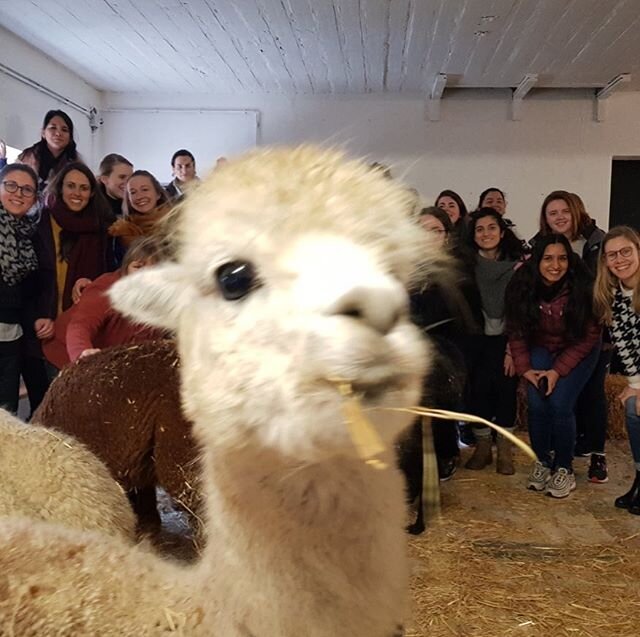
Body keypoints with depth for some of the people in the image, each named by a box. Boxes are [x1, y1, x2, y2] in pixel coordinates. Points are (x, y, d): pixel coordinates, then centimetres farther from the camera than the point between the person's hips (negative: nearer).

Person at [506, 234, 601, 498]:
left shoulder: (582, 288, -25)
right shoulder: (522, 286, -18)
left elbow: (589, 336, -15)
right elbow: (516, 331, -5)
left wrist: (558, 370, -19)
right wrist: (524, 368, -13)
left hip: (577, 352, -2)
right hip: (541, 349, 2)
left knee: (560, 404, -17)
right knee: (537, 404, -13)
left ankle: (564, 468, 5)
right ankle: (542, 462, 11)